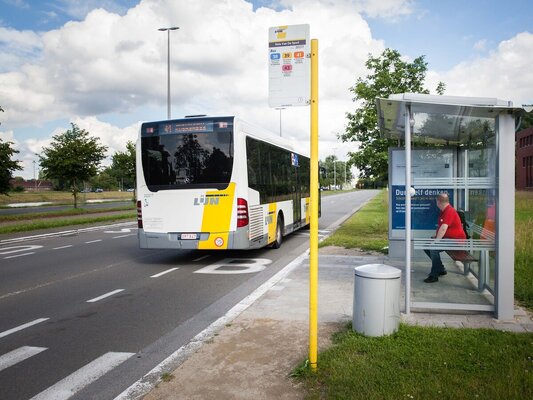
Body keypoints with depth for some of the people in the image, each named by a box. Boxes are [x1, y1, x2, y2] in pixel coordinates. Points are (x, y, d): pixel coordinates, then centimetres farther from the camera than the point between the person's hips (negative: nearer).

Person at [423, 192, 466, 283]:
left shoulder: (450, 211, -19)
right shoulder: (444, 211, 13)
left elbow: (443, 229, -29)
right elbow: (440, 227, 17)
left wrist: (436, 241, -27)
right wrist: (435, 238, 6)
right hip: (446, 238, 11)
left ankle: (434, 275, -22)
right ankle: (441, 269, 15)